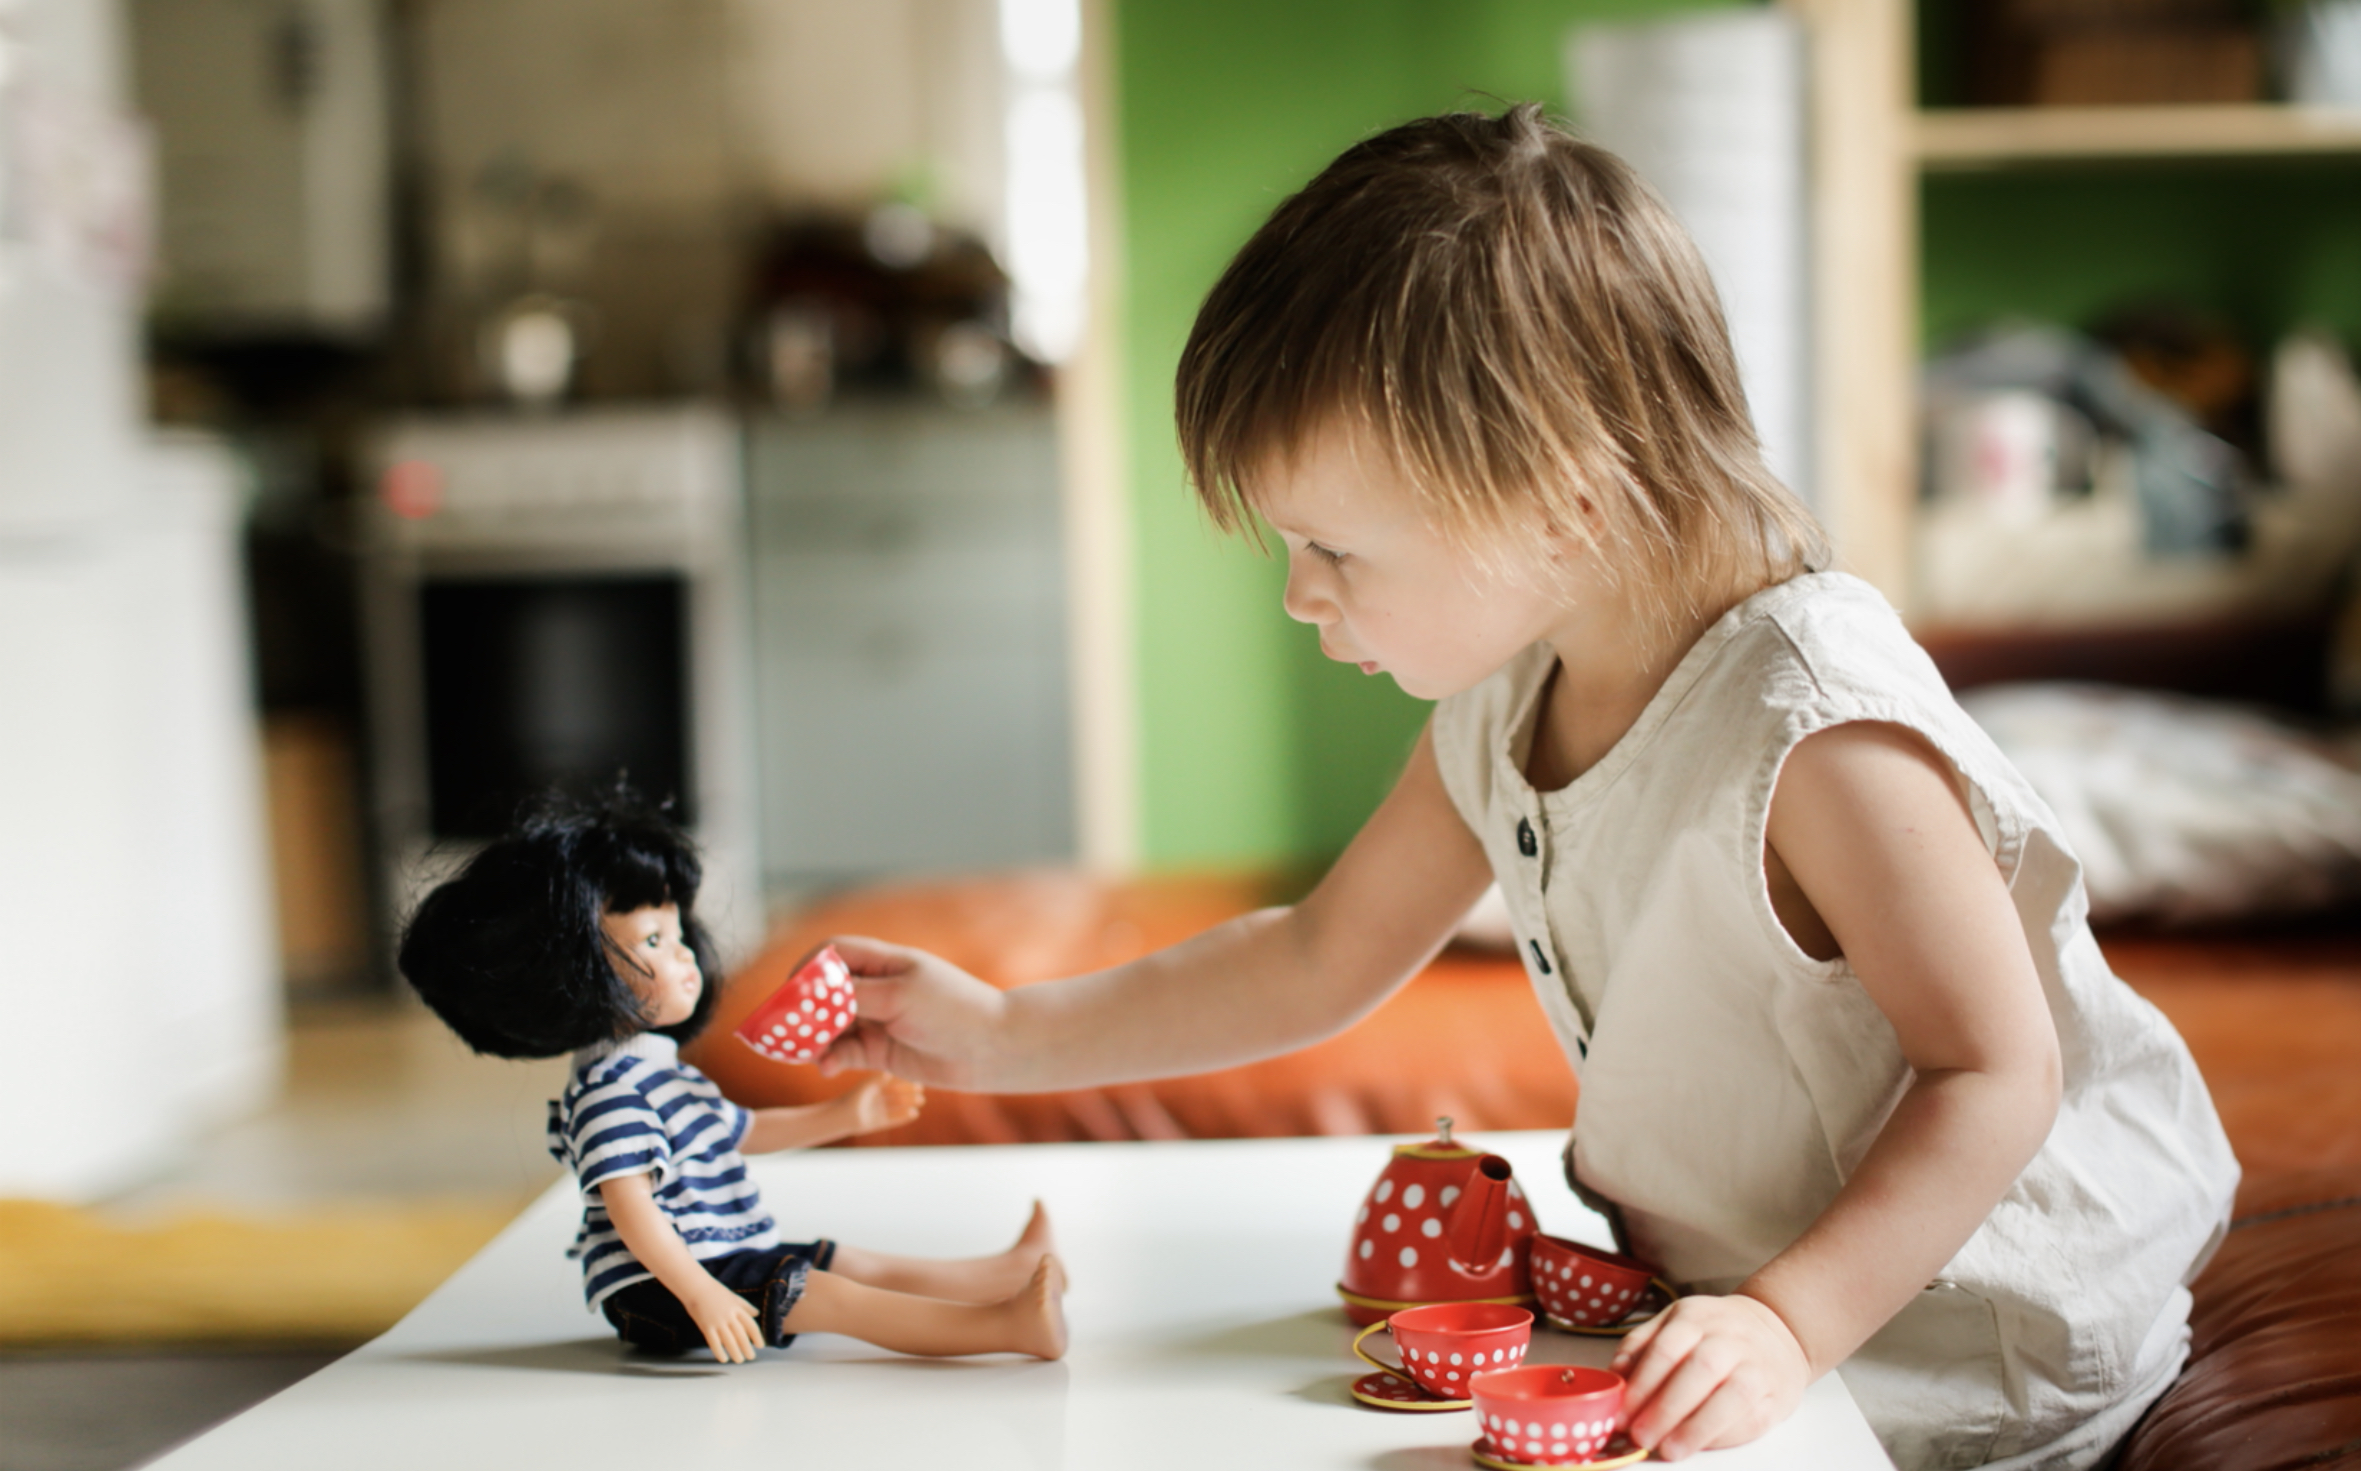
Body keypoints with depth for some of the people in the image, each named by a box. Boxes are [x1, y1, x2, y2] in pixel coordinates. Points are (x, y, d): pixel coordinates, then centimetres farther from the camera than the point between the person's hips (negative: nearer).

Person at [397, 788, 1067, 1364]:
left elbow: (739, 1130, 29)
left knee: (868, 1267, 9)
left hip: (732, 1261, 12)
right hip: (661, 1287, -12)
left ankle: (1010, 1271, 9)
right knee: (832, 1297, -22)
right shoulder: (610, 1089, -20)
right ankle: (1006, 1326, -31)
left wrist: (842, 1117, 26)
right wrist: (700, 1294, -34)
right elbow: (630, 1208, -28)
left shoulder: (659, 1070, 16)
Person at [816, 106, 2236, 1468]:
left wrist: (1788, 1323, -31)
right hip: (1748, 1280, 7)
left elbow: (1996, 1071, -23)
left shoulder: (1813, 733, -28)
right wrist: (1002, 1033, 7)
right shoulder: (1498, 710, -2)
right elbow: (1322, 960, 9)